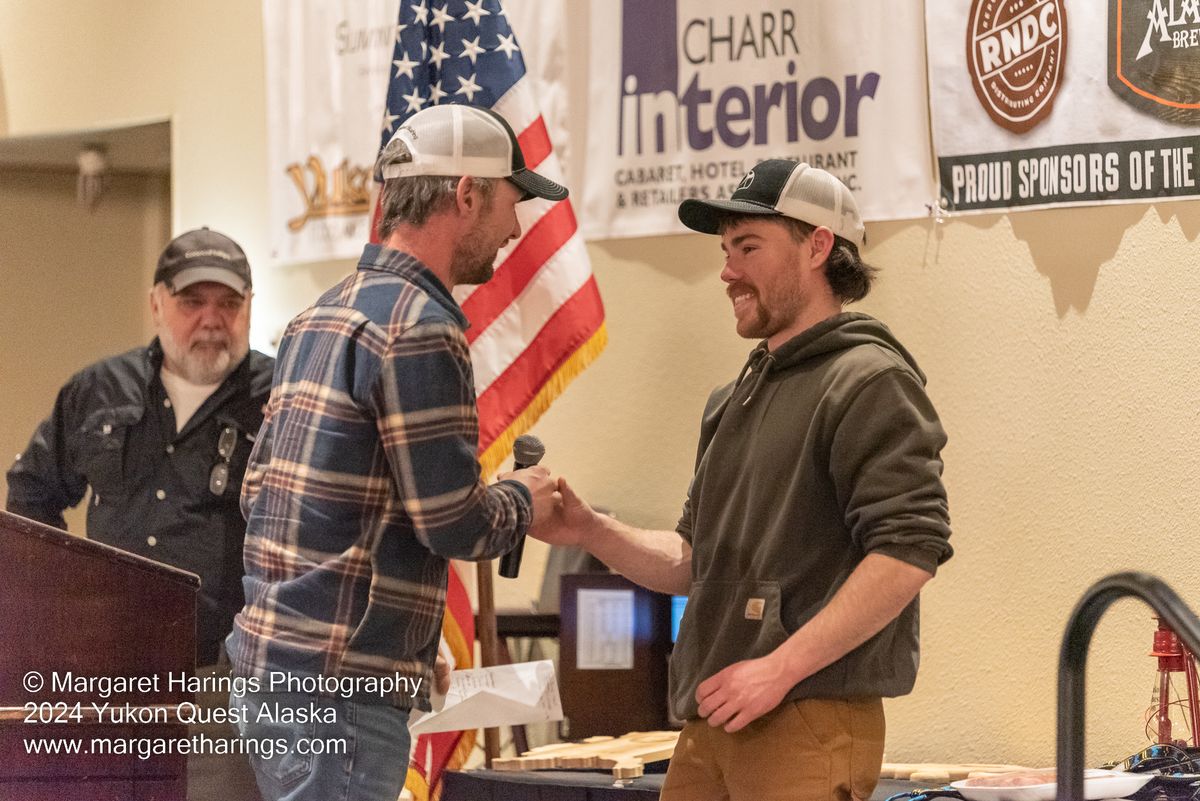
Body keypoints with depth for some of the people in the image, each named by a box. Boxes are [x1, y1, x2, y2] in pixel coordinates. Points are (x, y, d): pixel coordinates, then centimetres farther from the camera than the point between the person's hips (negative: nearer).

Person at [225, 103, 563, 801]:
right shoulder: (419, 328, -14)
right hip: (338, 689, -10)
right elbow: (455, 526, -16)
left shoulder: (320, 317, 16)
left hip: (271, 667, 10)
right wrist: (524, 500, 5)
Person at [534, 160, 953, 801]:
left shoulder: (868, 382, -7)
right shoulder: (735, 401, 21)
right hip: (710, 726, 8)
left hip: (809, 726, -8)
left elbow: (908, 552, -18)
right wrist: (591, 532, 6)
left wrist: (780, 667, -20)